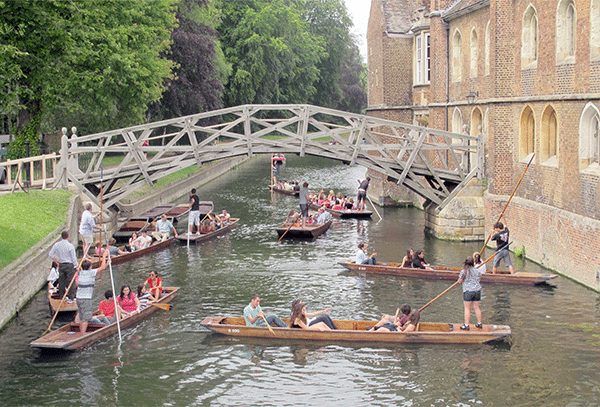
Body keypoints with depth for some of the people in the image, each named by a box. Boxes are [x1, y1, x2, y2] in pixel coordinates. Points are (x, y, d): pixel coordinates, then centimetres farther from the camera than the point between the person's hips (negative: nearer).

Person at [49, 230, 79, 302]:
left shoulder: (56, 245, -3)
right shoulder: (70, 246, -14)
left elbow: (51, 255, 1)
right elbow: (74, 258, -11)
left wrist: (57, 261, 12)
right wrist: (76, 266, -1)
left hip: (61, 265, 4)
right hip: (69, 265, -4)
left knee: (61, 281, 14)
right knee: (70, 281, 4)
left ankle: (62, 297, 22)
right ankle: (71, 298, 6)